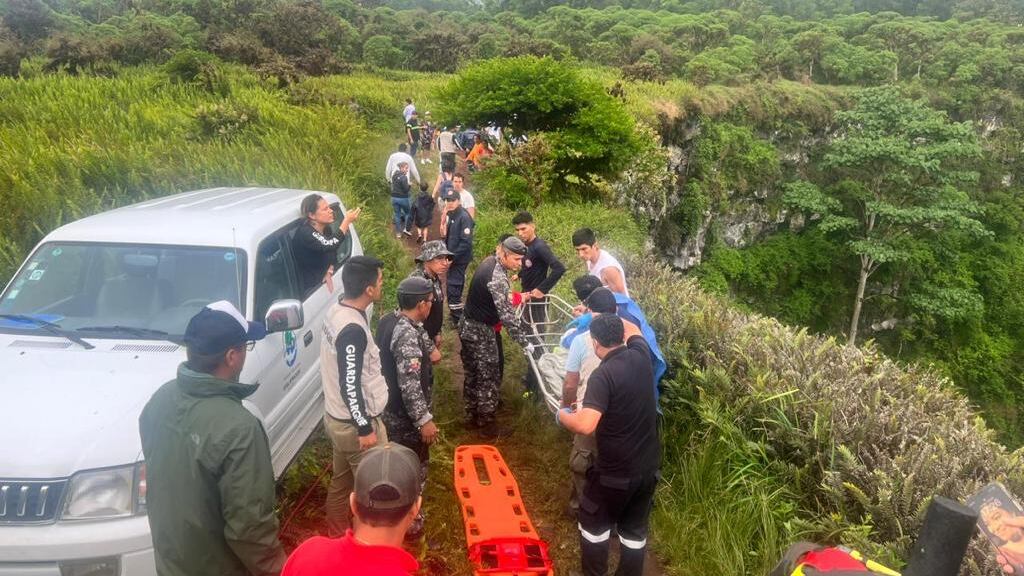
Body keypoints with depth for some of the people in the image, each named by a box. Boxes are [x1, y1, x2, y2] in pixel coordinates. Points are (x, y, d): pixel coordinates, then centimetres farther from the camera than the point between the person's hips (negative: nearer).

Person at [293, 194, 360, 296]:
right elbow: (330, 246, -37)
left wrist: (329, 271, -9)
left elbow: (332, 254, 11)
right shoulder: (305, 233, -24)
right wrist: (347, 221, -32)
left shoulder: (326, 228, 0)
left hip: (323, 283, 7)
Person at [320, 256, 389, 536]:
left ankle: (337, 534, 41)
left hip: (336, 417, 9)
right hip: (354, 424, -9)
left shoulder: (336, 310, 0)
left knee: (341, 479, 24)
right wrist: (366, 428, -18)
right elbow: (350, 386, -27)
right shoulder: (353, 329, -30)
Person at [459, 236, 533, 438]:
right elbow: (506, 314, -26)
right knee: (489, 378, 4)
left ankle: (472, 415, 32)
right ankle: (486, 422, 15)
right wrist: (523, 341, -20)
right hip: (480, 331, -10)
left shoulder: (490, 262, 5)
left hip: (469, 327, 10)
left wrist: (519, 322, 14)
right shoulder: (497, 277, -26)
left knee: (473, 375, 20)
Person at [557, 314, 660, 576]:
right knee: (635, 528, 22)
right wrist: (608, 318, 23)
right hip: (648, 466, 6)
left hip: (616, 471, -6)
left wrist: (562, 415, -15)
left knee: (593, 523, 19)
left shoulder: (602, 375, -24)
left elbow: (585, 425, -34)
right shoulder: (640, 356, -5)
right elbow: (632, 329, 19)